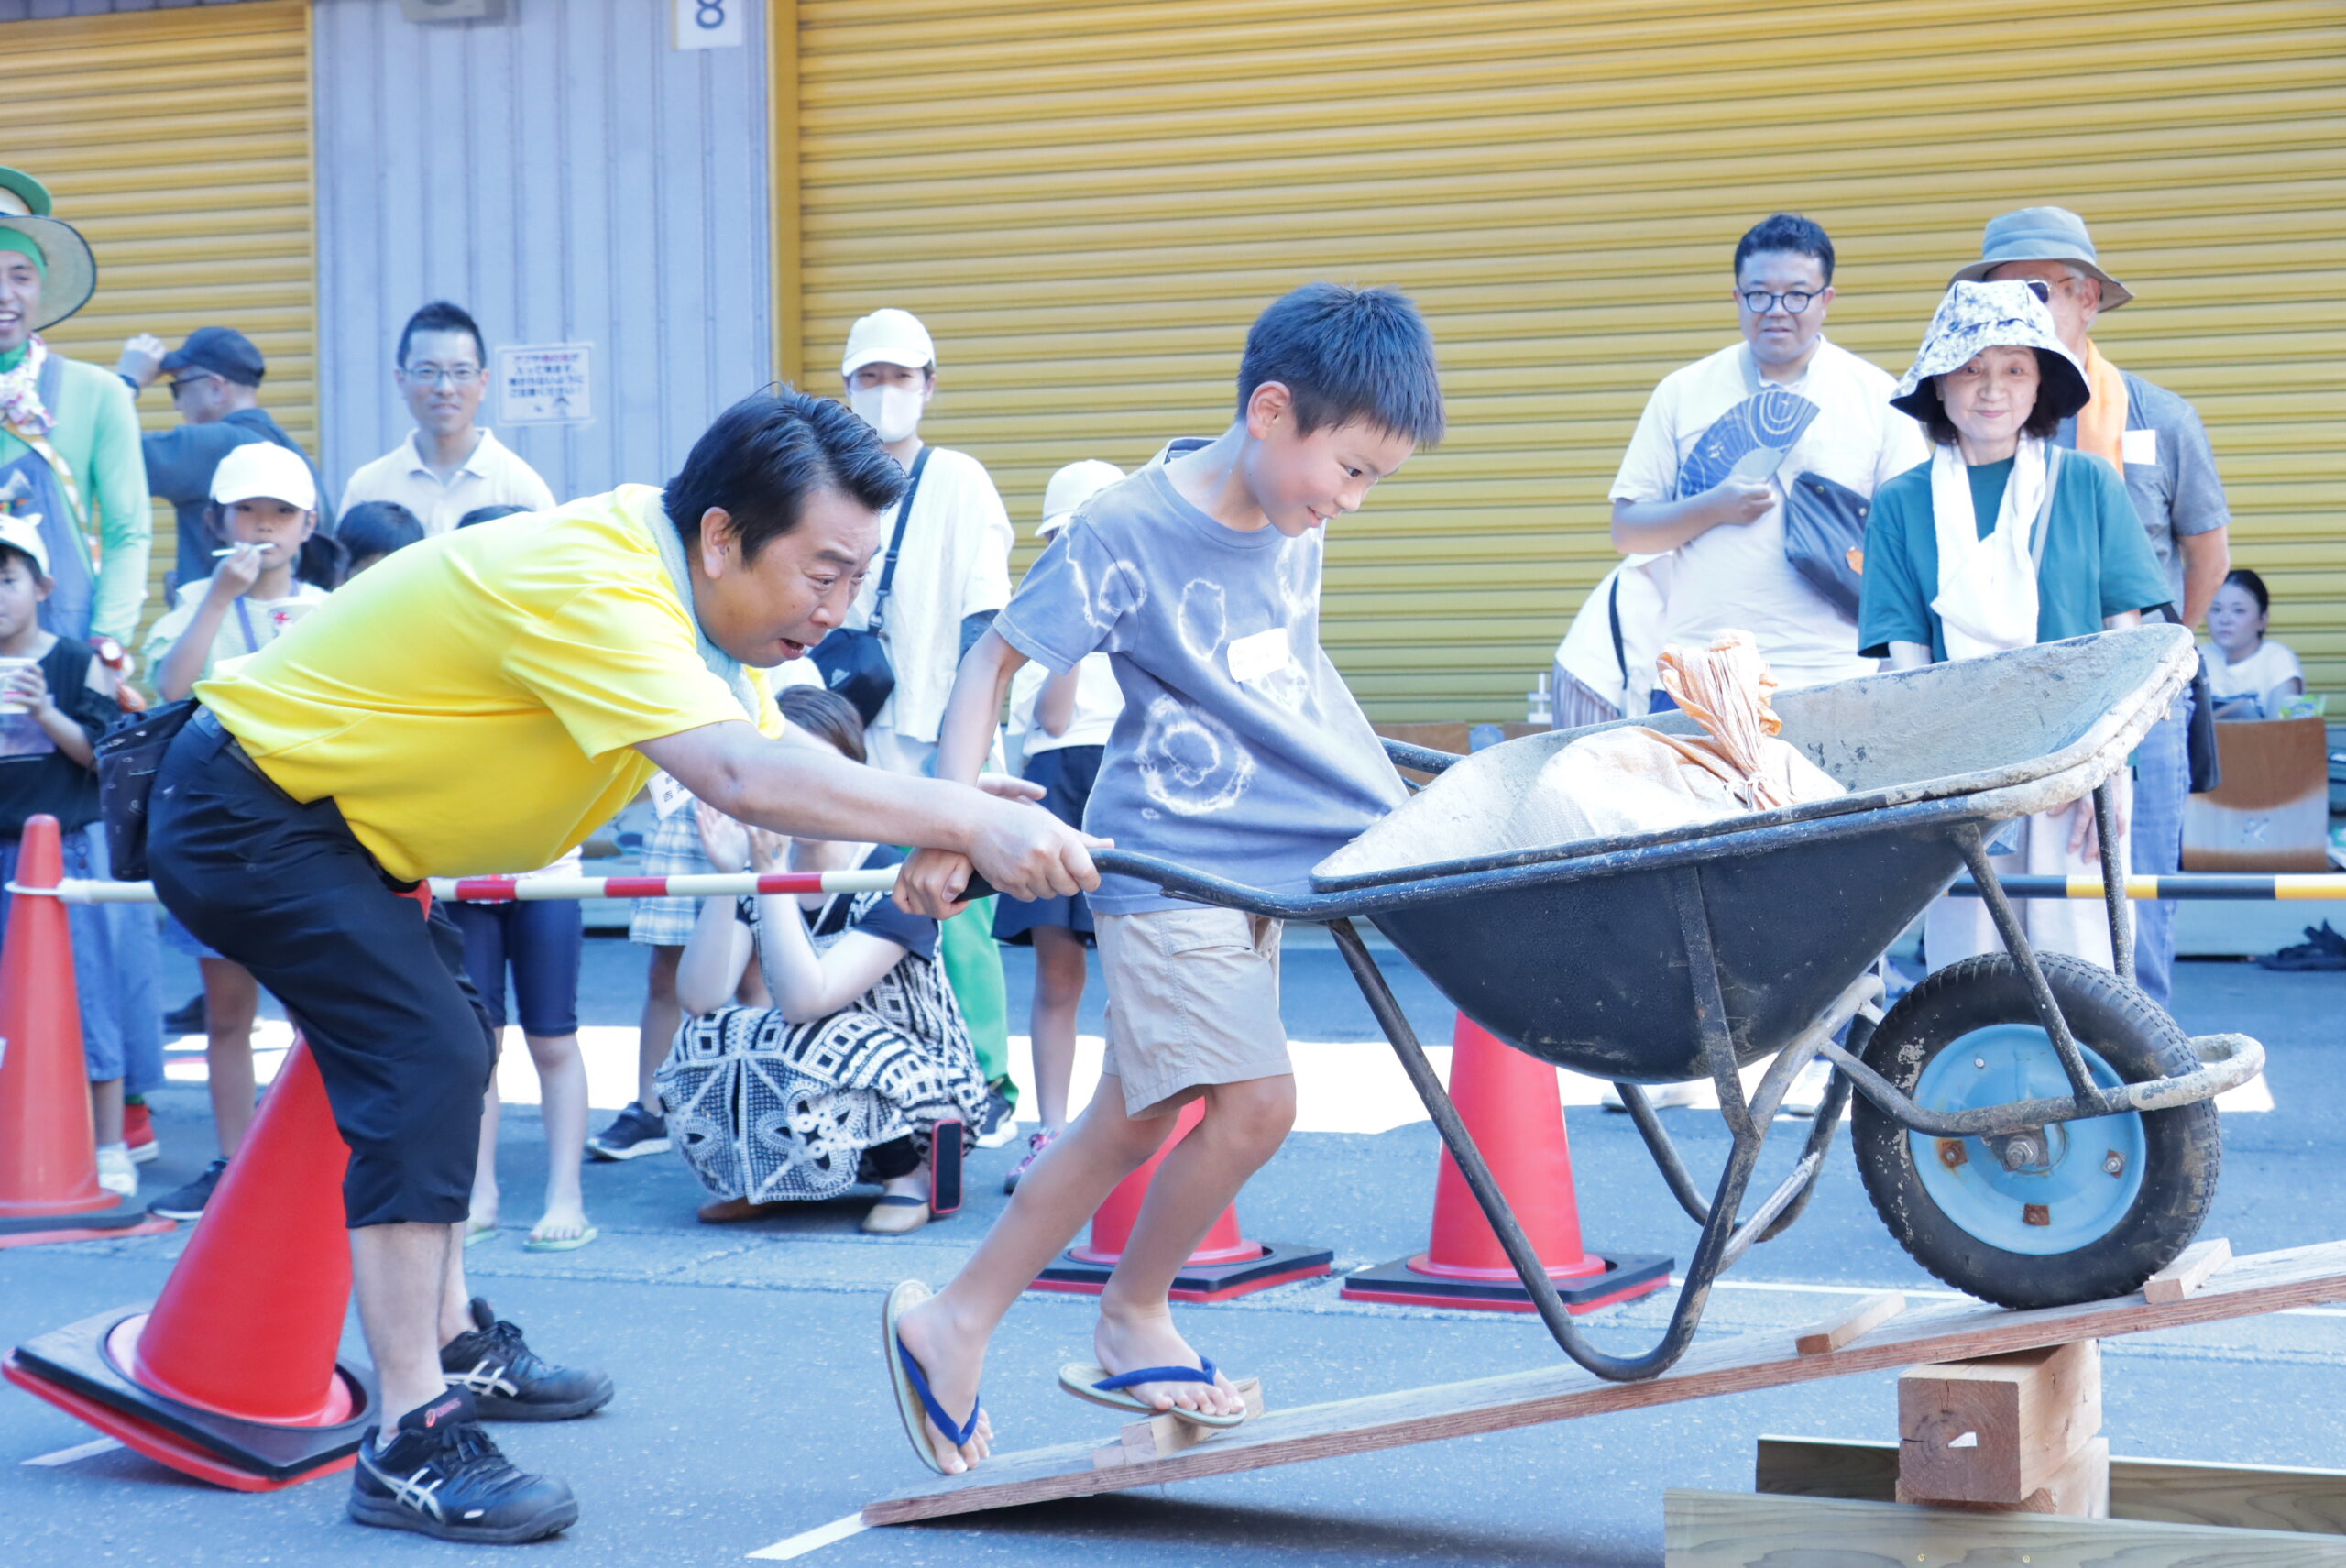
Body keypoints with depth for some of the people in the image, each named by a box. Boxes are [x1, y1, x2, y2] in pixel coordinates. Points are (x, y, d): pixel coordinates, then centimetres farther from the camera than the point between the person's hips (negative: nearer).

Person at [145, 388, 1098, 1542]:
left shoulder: (689, 588, -1)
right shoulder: (593, 588, -32)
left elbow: (772, 770, -2)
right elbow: (739, 777, -45)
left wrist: (939, 818, -19)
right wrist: (963, 819, -47)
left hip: (326, 818, 11)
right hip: (246, 815, -11)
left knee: (446, 1054, 24)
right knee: (428, 1062, -21)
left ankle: (451, 1342, 39)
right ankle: (409, 1449, -20)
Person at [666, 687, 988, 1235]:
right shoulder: (754, 874, -4)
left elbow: (804, 1000, -32)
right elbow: (700, 999, -17)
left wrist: (771, 874, -34)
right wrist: (727, 876, -25)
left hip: (926, 1082, -5)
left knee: (810, 1050, -34)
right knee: (700, 1043, -22)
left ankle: (912, 1167, -8)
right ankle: (769, 1182, 2)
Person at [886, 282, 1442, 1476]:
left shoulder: (1294, 520, 5)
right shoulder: (1127, 534, -16)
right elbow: (995, 661, -11)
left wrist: (1372, 783, 32)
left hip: (1263, 863, 8)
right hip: (1166, 864, -8)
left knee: (1135, 1119, 11)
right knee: (1254, 1101, -14)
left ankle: (952, 1326, 21)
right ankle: (1134, 1315, 10)